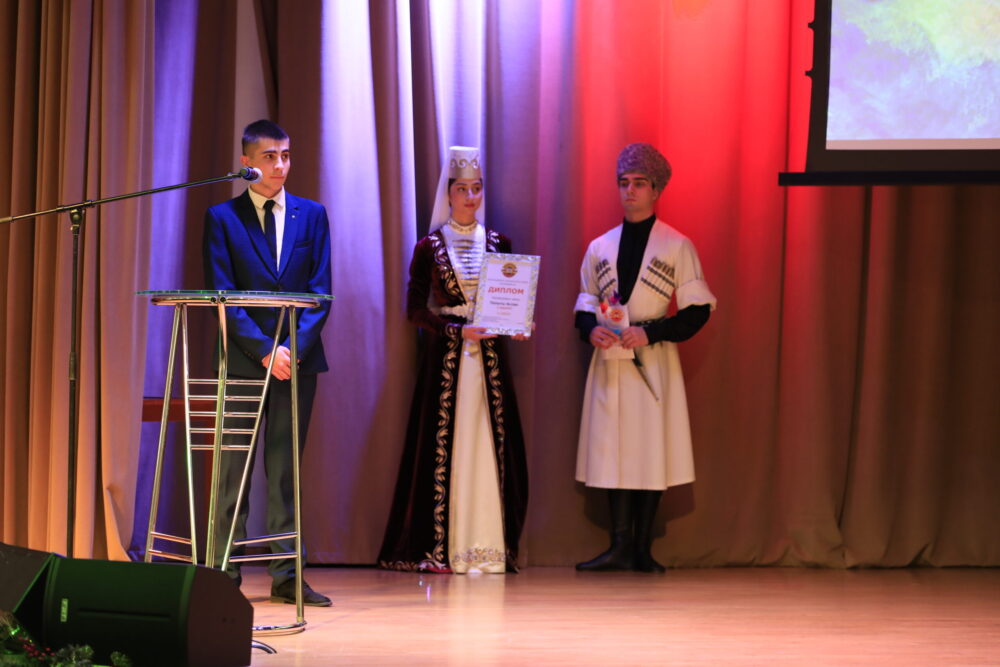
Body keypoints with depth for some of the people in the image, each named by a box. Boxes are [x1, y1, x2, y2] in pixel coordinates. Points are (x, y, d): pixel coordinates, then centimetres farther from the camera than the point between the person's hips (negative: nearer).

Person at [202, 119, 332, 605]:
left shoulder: (311, 215, 9)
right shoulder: (222, 218, 2)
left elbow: (320, 290, 4)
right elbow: (222, 296, -5)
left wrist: (296, 346, -10)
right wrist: (264, 350, -14)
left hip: (298, 356, 2)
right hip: (244, 359, -2)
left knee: (286, 469, 5)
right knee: (234, 470, -1)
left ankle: (285, 576, 7)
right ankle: (225, 576, 1)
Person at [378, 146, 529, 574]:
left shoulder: (498, 244, 10)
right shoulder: (430, 246, 2)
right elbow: (415, 310, -2)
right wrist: (458, 330, -13)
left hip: (488, 356, 3)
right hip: (443, 356, -3)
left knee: (490, 446, -2)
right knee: (443, 446, -5)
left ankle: (486, 546, -1)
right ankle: (439, 547, -3)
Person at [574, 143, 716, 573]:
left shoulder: (677, 246, 1)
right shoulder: (600, 247, 12)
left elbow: (698, 310, -3)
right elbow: (586, 304, 18)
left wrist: (650, 333, -15)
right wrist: (591, 329, -5)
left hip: (653, 364, -3)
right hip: (609, 361, 3)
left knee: (651, 451, -3)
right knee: (612, 451, 0)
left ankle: (642, 549, 2)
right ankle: (620, 546, 3)